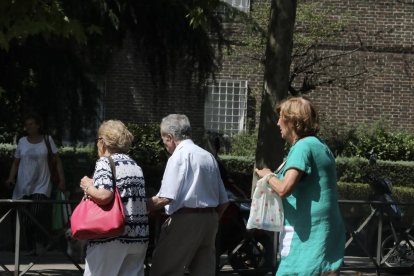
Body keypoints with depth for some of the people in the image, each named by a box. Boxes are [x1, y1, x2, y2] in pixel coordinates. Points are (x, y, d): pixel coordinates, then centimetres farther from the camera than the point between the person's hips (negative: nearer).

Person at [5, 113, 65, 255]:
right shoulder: (22, 141, 8)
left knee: (38, 215, -20)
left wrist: (62, 180, 0)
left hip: (41, 186, -3)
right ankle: (31, 248, 9)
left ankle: (40, 244, -9)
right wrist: (11, 178, -2)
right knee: (26, 220, 1)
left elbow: (57, 160, 6)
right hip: (24, 186, 3)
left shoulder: (47, 139, 3)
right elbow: (16, 162, 13)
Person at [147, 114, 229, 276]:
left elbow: (165, 198, -17)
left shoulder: (179, 156, -8)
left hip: (185, 220, -8)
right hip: (210, 219, 8)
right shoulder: (208, 157, 13)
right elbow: (223, 201, 13)